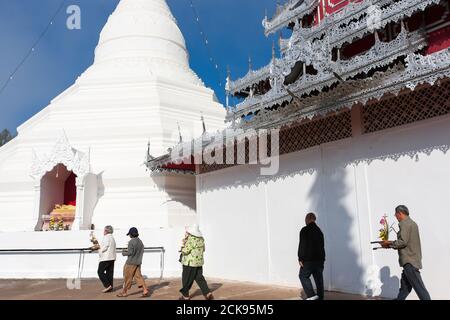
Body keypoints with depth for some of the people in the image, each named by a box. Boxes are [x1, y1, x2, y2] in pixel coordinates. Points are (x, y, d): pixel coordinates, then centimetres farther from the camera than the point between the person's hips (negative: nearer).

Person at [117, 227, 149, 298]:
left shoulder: (131, 242, -16)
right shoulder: (140, 241, 8)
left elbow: (130, 253, -19)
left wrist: (124, 253, 1)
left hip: (131, 262, -7)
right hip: (138, 262, 7)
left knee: (127, 277, 5)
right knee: (138, 276, 7)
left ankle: (124, 292, 17)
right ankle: (145, 291, -2)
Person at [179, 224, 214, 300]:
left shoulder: (191, 240, -20)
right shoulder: (201, 239, 4)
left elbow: (185, 251, -20)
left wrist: (184, 245, 0)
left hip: (190, 263, -7)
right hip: (199, 263, 7)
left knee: (187, 280, 8)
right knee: (200, 279, 13)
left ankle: (185, 296, 19)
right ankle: (208, 293, 5)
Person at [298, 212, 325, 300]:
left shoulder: (305, 230, -9)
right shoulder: (319, 231, 14)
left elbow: (302, 245, -15)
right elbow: (322, 246, 17)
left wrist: (300, 259, -13)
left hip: (308, 260, -7)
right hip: (319, 260, 7)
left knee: (303, 276, 6)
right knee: (319, 279, 9)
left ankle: (311, 295, -5)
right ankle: (320, 297, 11)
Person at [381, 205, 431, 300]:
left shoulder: (404, 223, -12)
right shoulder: (412, 223, 18)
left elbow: (403, 242, -20)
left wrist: (389, 243, -7)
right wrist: (391, 244, 14)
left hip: (409, 260, -10)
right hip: (413, 259, 10)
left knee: (418, 286, -8)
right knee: (405, 286, 14)